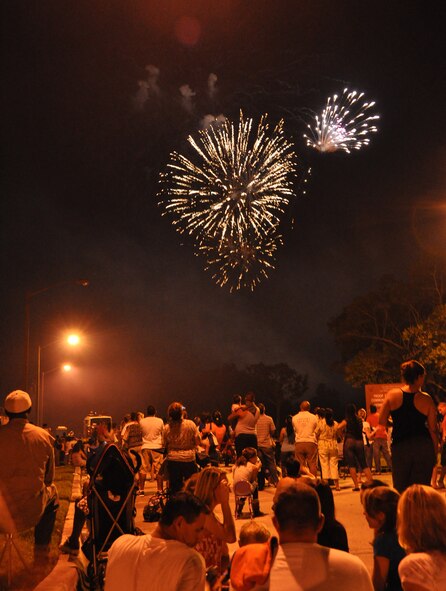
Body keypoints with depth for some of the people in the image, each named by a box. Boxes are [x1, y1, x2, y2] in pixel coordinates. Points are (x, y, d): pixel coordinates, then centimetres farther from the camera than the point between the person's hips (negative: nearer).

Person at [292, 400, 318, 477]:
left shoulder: (295, 418, 5)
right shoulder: (313, 417, 2)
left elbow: (295, 431, 12)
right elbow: (316, 431, 6)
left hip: (298, 443, 1)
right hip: (311, 442, -1)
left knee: (300, 465, 5)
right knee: (312, 464, 3)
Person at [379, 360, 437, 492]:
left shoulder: (392, 395, -4)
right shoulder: (427, 399, -4)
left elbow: (382, 422, -2)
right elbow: (433, 430, -1)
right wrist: (435, 454, 9)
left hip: (400, 447, 0)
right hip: (424, 447, 0)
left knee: (400, 489, 11)